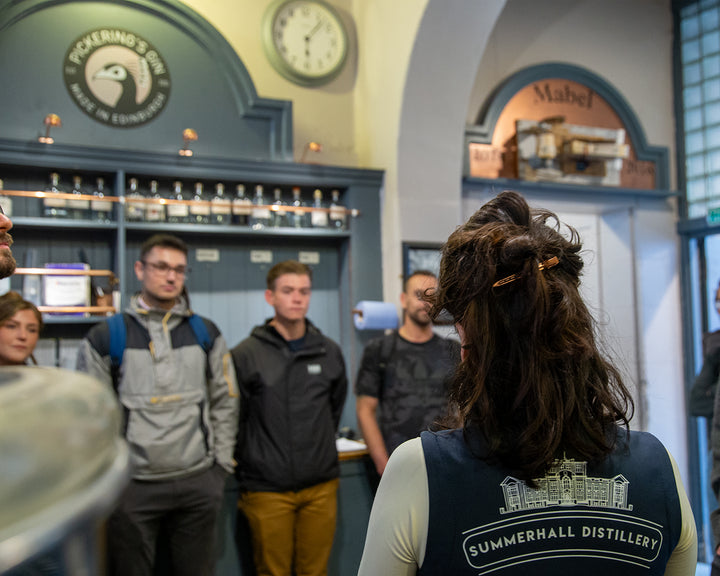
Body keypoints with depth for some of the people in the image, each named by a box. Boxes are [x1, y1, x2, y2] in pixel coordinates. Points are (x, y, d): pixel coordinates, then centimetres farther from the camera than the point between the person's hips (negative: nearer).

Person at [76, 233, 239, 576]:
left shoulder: (206, 333, 6)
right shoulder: (105, 338, -1)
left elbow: (225, 402, 10)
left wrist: (222, 462, 7)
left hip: (198, 482, 2)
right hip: (131, 484, -2)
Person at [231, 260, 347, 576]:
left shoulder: (329, 352, 6)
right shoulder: (246, 354, -6)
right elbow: (233, 420, -1)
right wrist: (246, 466, 1)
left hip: (321, 486, 3)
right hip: (268, 489, -3)